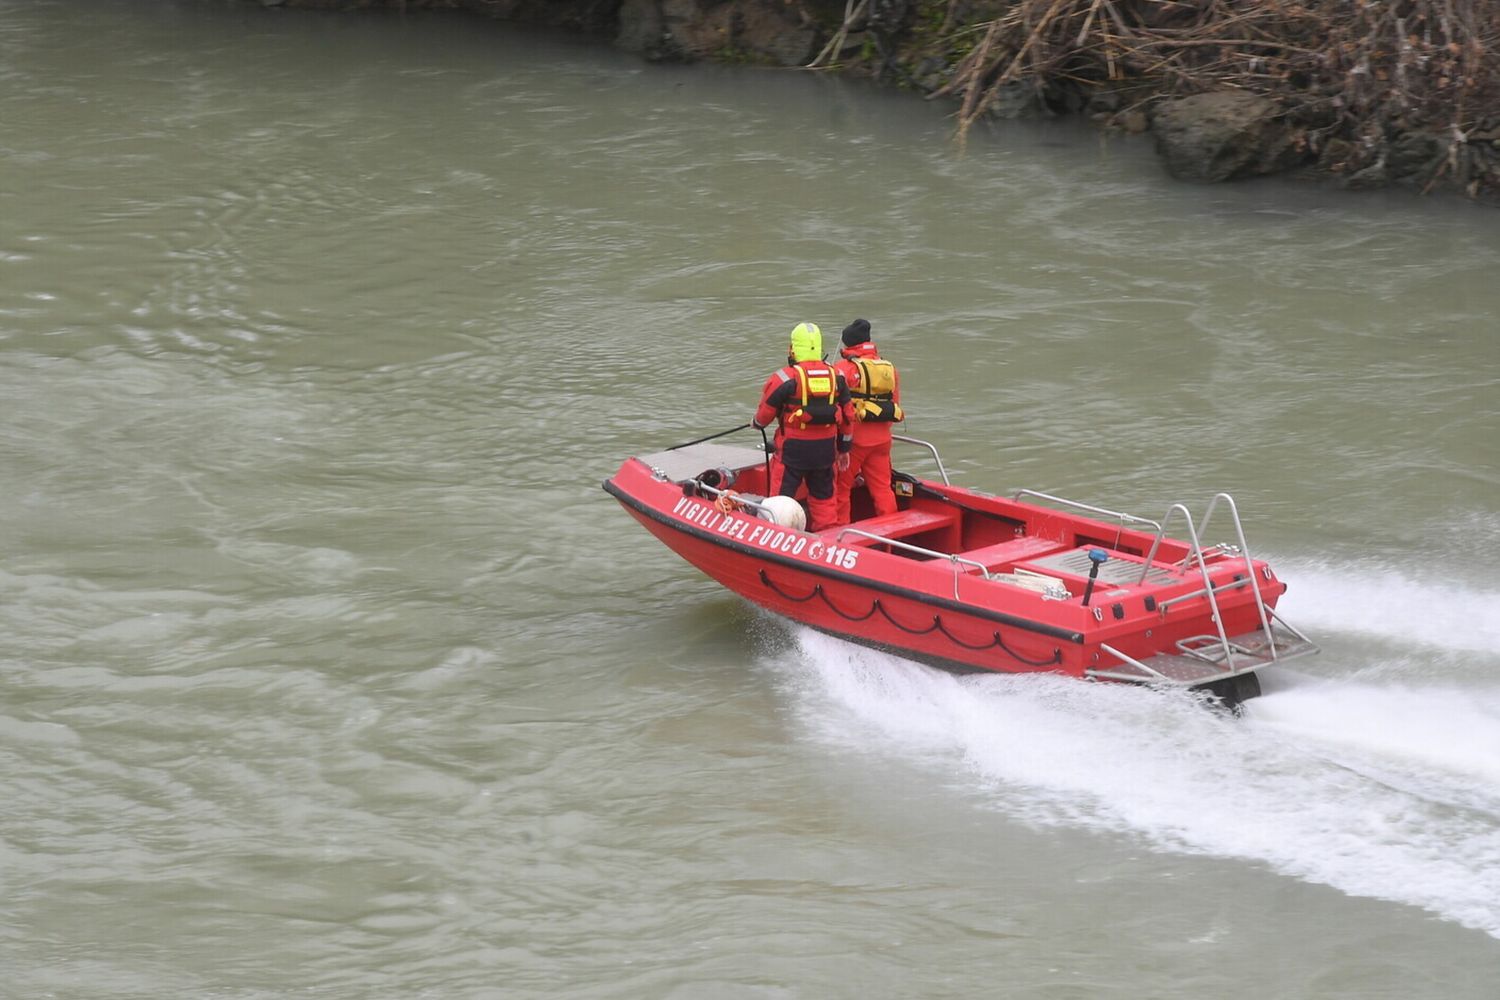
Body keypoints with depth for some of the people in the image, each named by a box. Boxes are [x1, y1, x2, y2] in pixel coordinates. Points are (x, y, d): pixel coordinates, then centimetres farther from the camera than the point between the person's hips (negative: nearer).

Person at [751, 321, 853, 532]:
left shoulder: (785, 378, -12)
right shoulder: (835, 376, 3)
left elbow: (764, 414, -5)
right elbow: (848, 416, 9)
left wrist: (756, 422, 19)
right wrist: (844, 449, 19)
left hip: (793, 448, -5)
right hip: (826, 448, 5)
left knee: (782, 497, 4)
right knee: (823, 497, 15)